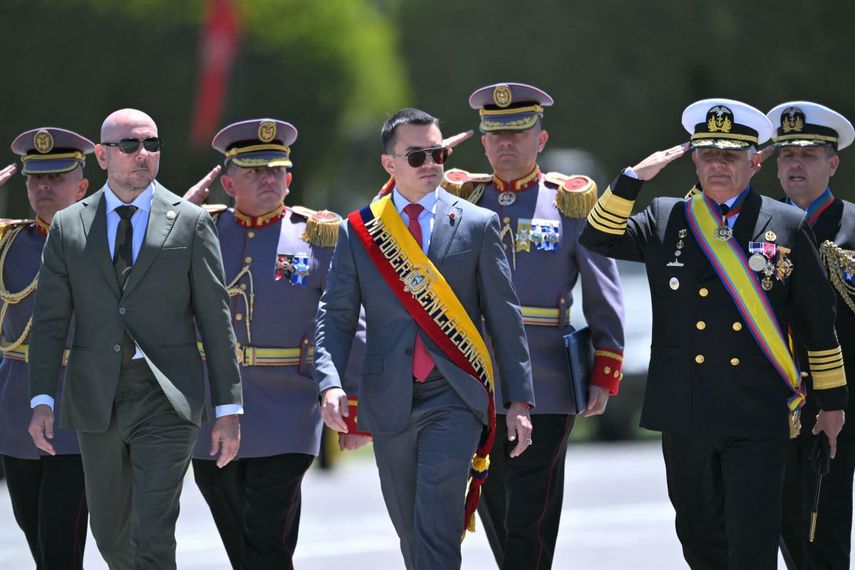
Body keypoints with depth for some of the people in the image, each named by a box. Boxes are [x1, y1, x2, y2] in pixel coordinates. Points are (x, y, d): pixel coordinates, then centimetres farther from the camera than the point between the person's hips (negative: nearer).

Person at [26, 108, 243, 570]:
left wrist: (228, 408, -2)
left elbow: (215, 319, 2)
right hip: (96, 401, 3)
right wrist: (42, 400, -4)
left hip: (166, 399, -3)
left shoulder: (190, 223, 2)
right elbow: (50, 320, 6)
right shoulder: (68, 227, 7)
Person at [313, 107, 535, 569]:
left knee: (435, 525, -16)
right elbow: (335, 314, 3)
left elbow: (504, 317, 4)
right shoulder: (358, 231, 6)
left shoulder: (477, 225, 3)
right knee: (409, 530, 10)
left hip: (454, 397, -2)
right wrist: (331, 383, -15)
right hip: (390, 403, 3)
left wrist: (519, 401, 1)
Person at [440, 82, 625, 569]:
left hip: (546, 389, -4)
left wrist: (604, 377, -3)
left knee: (529, 526, -9)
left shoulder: (571, 204, 2)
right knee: (495, 514, 10)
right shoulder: (461, 200, 10)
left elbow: (605, 299, 2)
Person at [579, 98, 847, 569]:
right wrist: (636, 177, -6)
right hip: (685, 416, 3)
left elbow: (818, 323, 7)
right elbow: (598, 237, 4)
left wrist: (831, 400, 9)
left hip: (759, 420, -3)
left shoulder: (788, 226, 3)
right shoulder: (665, 220, 8)